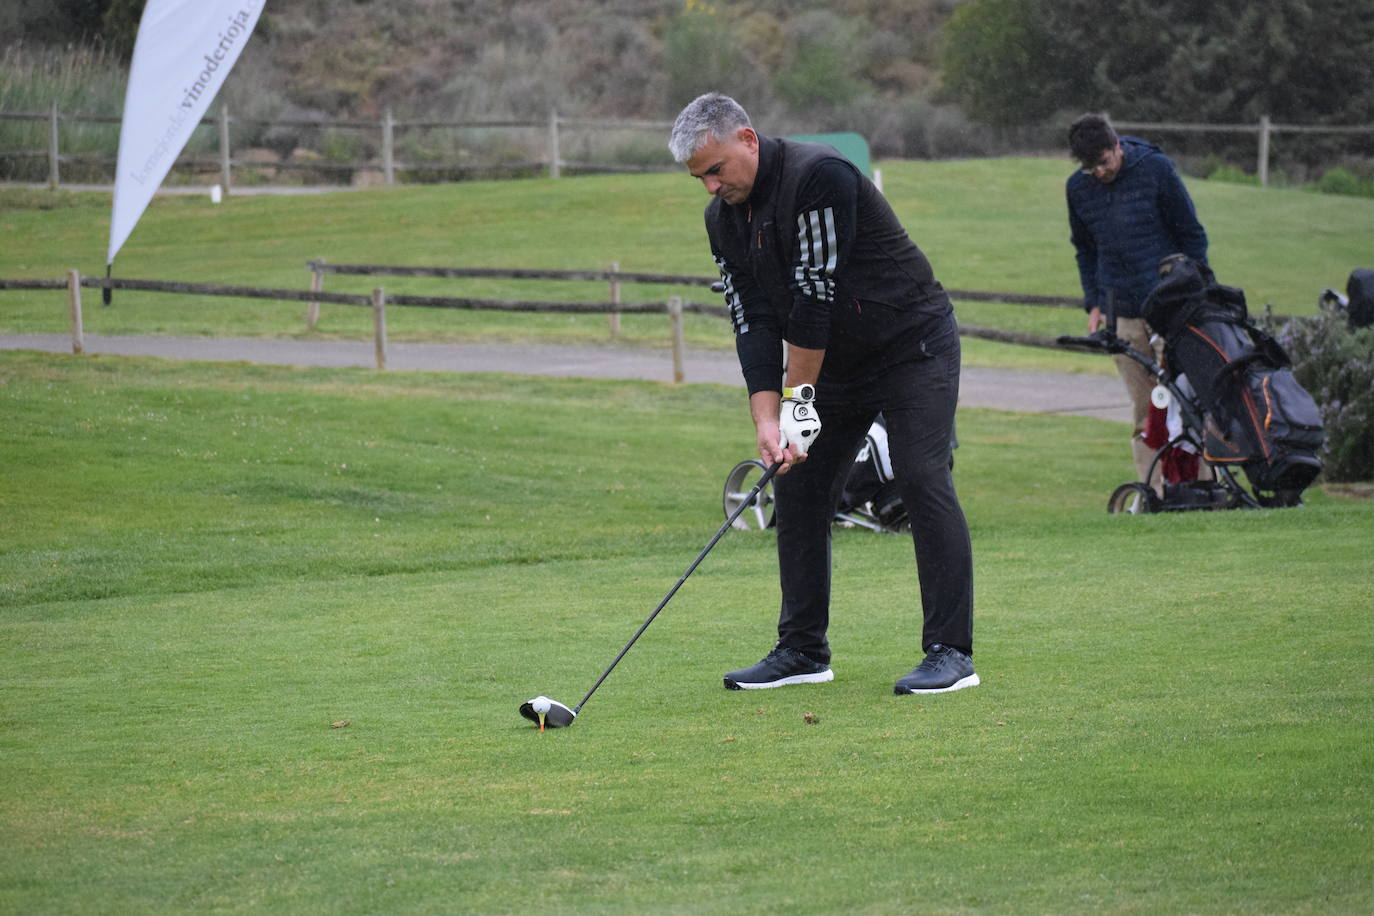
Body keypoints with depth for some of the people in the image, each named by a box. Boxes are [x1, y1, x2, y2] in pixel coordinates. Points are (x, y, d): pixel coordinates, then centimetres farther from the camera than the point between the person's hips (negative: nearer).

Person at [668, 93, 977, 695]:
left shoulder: (819, 176, -26)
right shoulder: (724, 218, -1)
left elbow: (816, 294, -27)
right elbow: (753, 322, -5)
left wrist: (799, 396, -21)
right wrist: (767, 417, -17)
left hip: (912, 345, -8)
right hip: (837, 363, 8)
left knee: (923, 481, -16)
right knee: (797, 486, 3)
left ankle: (951, 653, -15)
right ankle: (803, 651, 11)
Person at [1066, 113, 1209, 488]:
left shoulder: (1156, 169, -6)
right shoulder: (1078, 187, 5)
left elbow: (1192, 235, 1)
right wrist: (1093, 303, 11)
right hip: (1123, 315, 3)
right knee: (1143, 408, 2)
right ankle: (1152, 491, 3)